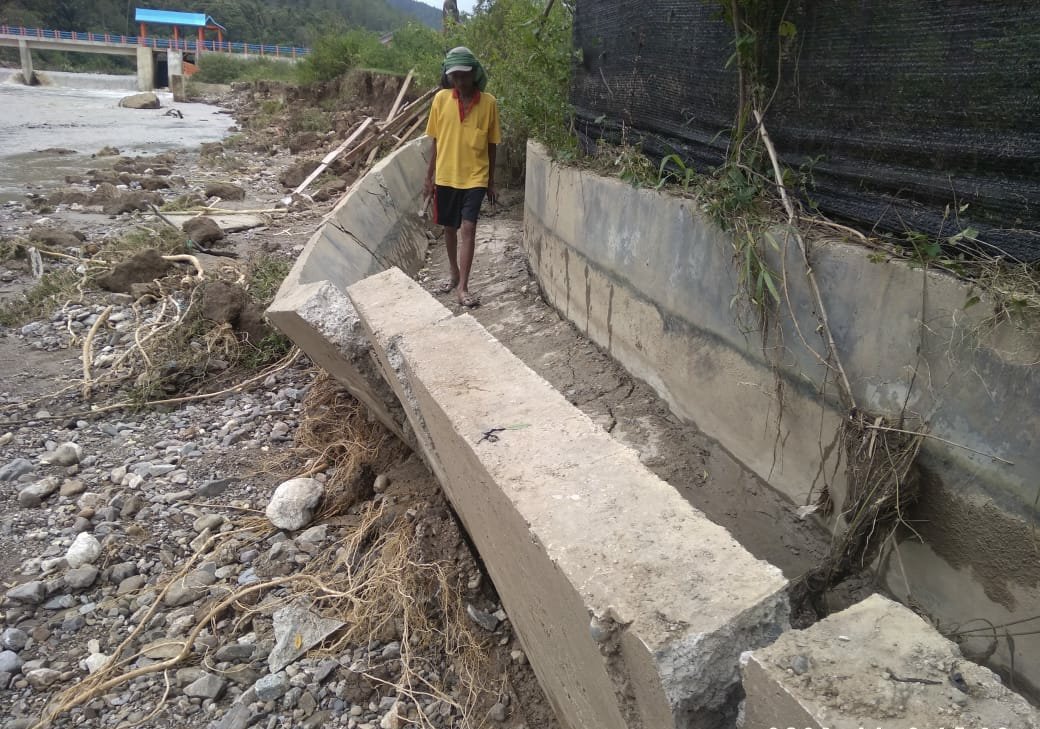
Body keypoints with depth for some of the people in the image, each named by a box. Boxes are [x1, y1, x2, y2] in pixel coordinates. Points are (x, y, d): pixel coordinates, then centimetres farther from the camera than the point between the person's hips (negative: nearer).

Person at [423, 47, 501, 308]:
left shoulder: (488, 102, -5)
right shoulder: (441, 99, -3)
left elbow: (491, 145, 2)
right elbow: (436, 142, 3)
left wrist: (491, 181, 4)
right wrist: (429, 178, 3)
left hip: (475, 177, -2)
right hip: (446, 176, 2)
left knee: (468, 228, -11)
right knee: (450, 228, 13)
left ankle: (463, 287, -7)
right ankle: (455, 275, 32)